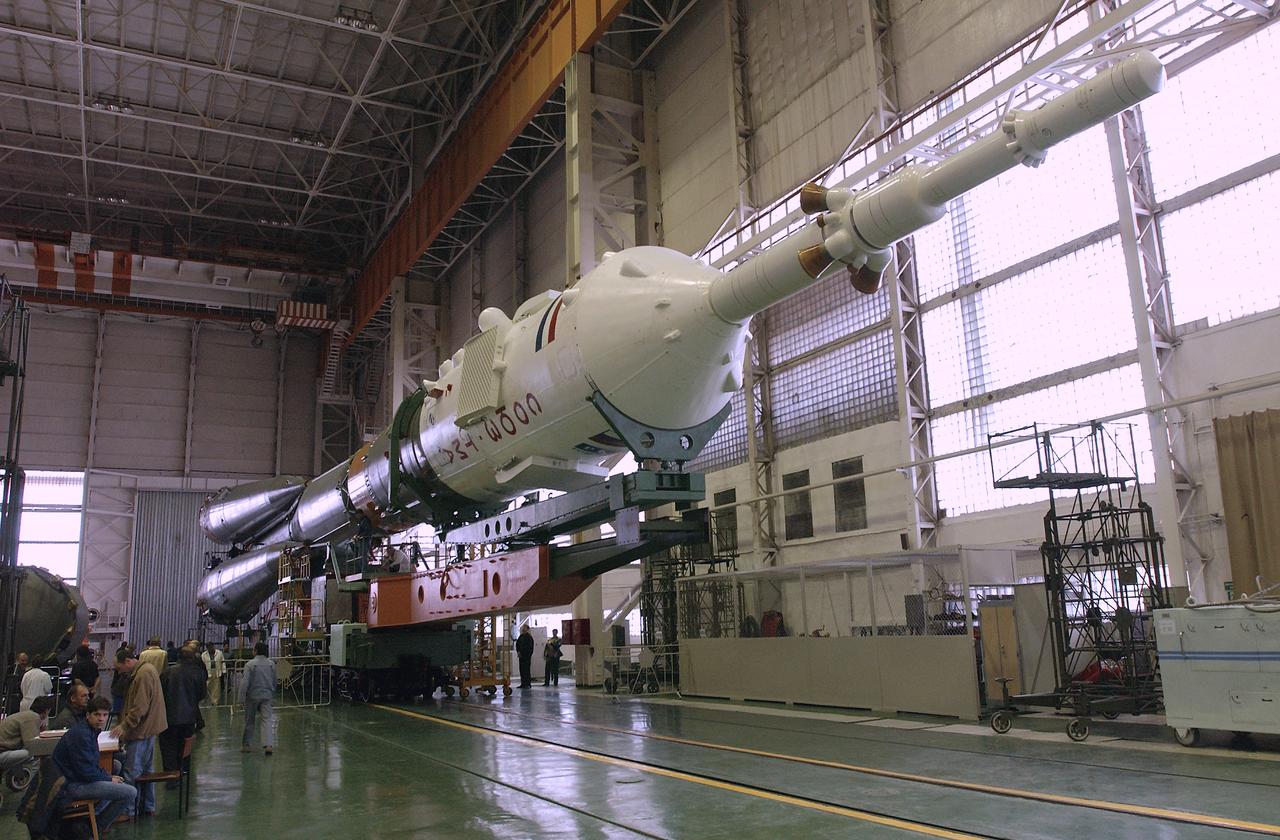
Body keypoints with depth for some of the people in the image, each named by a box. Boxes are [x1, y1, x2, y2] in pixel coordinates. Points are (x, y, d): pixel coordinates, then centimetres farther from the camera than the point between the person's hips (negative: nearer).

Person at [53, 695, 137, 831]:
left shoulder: (91, 730, 12)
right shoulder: (81, 734, -21)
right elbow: (86, 771, -22)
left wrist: (108, 776, 6)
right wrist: (109, 779, -8)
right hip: (73, 784, -11)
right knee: (130, 792, -18)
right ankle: (99, 825, 2)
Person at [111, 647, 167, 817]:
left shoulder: (143, 674, -19)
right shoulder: (146, 669, 13)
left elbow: (140, 707, -23)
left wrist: (124, 726, -18)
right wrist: (123, 724, 19)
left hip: (141, 731, -11)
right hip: (149, 729, 11)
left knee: (132, 772, -5)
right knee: (146, 769, 16)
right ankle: (148, 807, 24)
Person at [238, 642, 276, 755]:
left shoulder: (250, 664, -10)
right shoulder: (271, 664, 4)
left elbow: (245, 682, -15)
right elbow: (274, 681, 11)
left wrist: (242, 698, -10)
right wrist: (272, 693, 23)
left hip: (252, 696, -2)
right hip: (267, 696, 2)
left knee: (250, 721, 11)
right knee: (267, 720, -1)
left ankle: (246, 745, 21)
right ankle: (268, 745, -13)